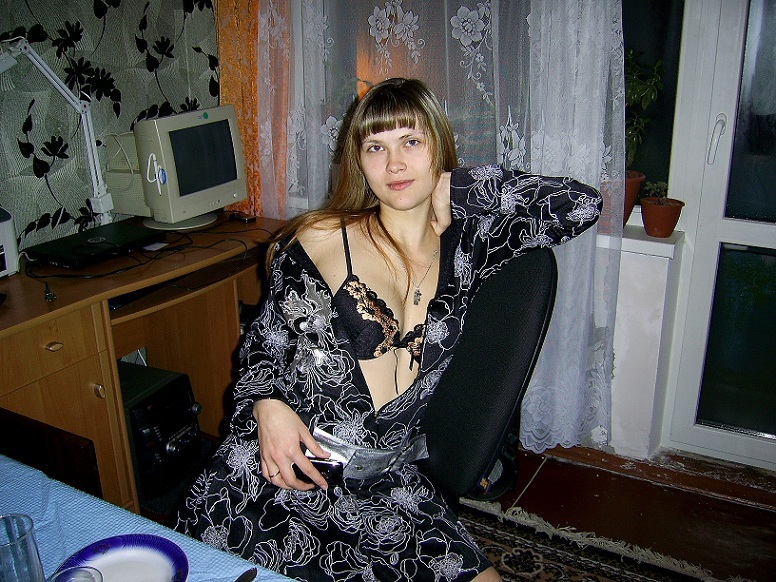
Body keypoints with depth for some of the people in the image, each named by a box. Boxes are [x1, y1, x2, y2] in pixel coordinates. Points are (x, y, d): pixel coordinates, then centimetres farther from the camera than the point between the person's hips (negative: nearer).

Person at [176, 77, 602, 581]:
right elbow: (265, 338, 7)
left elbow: (584, 205, -3)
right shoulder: (316, 242, -4)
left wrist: (458, 189, -3)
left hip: (385, 489, 2)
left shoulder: (464, 247, 2)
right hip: (271, 481, -1)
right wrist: (268, 404, -13)